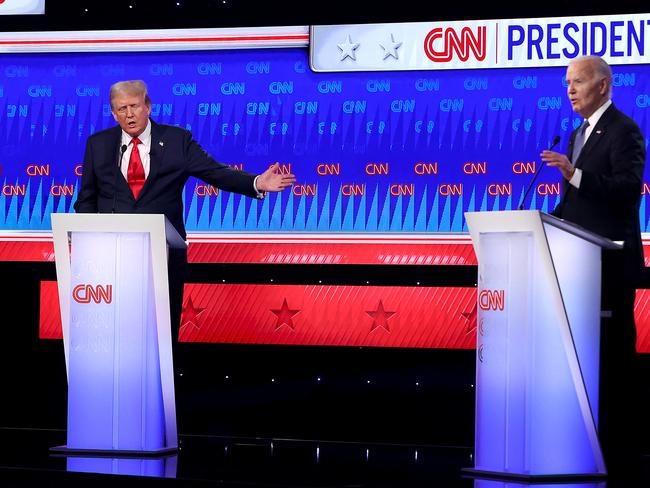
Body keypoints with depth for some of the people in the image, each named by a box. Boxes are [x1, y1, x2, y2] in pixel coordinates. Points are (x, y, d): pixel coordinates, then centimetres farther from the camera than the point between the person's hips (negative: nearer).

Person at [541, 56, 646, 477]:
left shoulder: (623, 130, -8)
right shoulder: (579, 134, 20)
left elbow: (629, 186, -22)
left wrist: (574, 174, -30)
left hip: (611, 262, -9)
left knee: (615, 352, -7)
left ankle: (622, 445, -4)